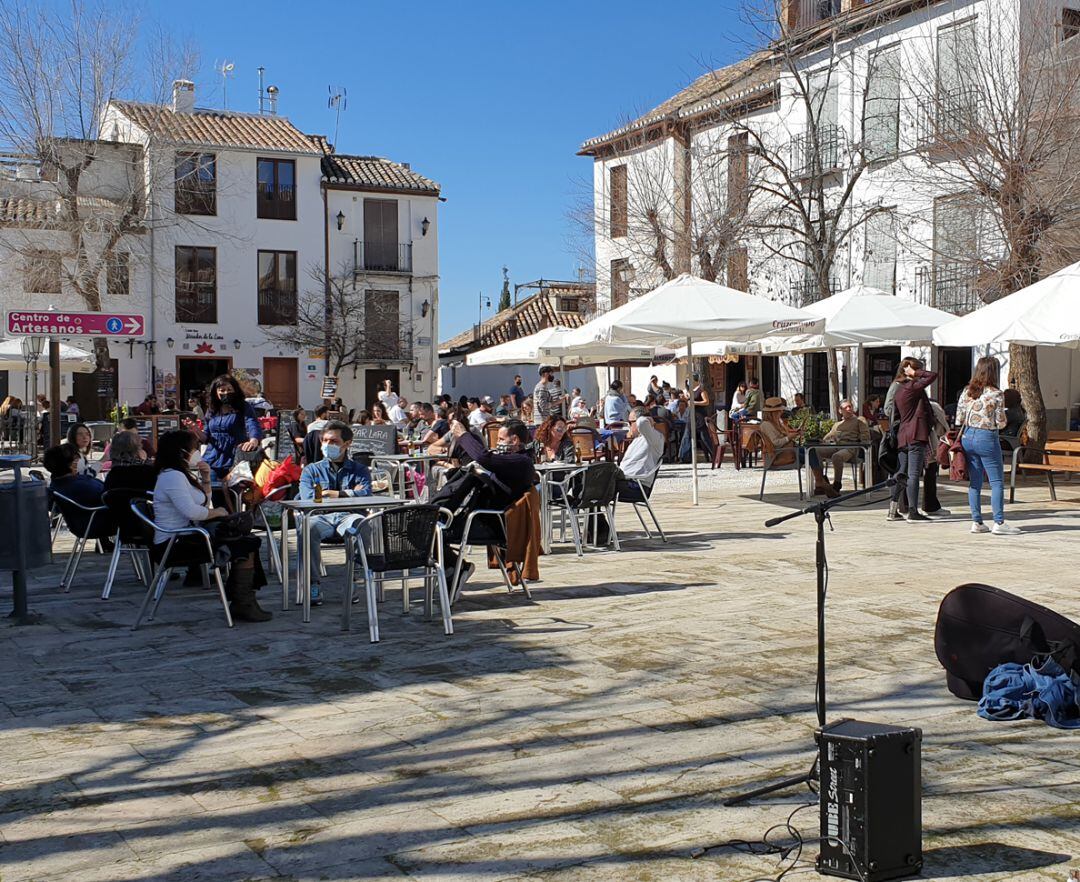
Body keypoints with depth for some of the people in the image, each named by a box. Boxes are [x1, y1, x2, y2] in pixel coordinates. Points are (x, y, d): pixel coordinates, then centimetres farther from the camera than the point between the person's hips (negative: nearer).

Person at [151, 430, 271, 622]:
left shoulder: (180, 475, 19)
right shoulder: (172, 477, -15)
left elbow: (205, 505, 25)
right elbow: (192, 512, -26)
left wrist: (205, 479, 10)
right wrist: (217, 512, -8)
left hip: (184, 539, 11)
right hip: (175, 544, -11)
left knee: (248, 544, 5)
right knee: (246, 546, -19)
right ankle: (243, 606, -15)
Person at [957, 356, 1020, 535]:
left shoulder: (966, 392, 3)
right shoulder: (996, 394, -10)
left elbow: (959, 419, 5)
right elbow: (1001, 423, -7)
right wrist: (1003, 418, 15)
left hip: (968, 437, 5)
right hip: (987, 438, -5)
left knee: (974, 482, 10)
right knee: (997, 482, 2)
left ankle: (976, 522, 11)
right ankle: (999, 523, -1)